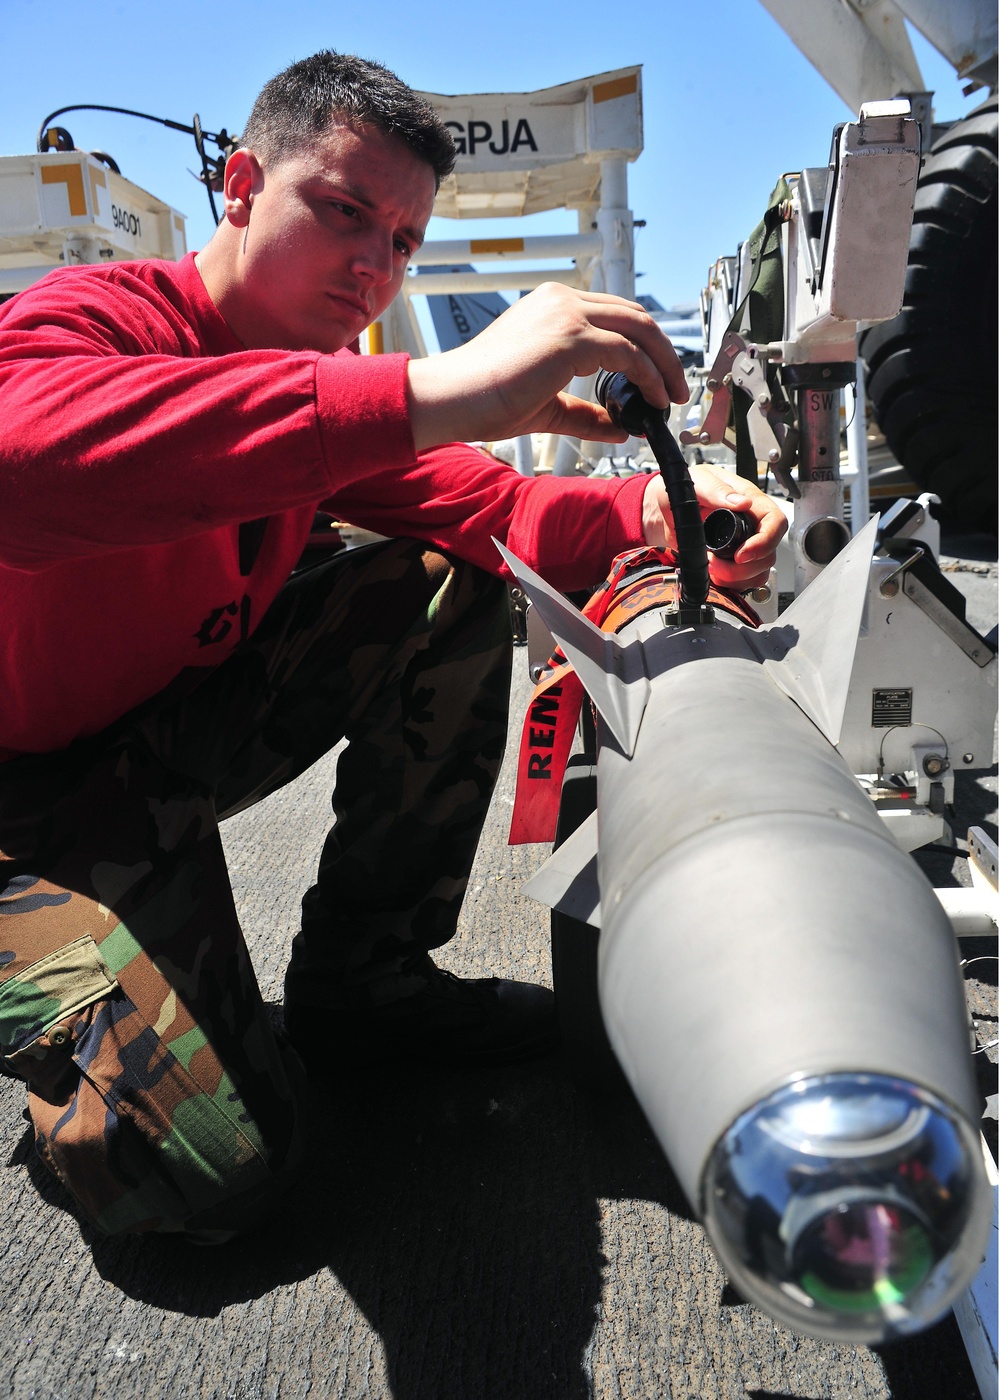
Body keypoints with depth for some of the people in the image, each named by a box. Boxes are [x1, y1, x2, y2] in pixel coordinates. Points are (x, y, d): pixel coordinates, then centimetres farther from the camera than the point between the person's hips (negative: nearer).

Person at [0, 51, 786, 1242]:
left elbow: (488, 505, -9)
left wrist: (649, 512, -31)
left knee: (452, 589, -10)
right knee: (210, 1169, -21)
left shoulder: (329, 384, 2)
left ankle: (360, 981, 1)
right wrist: (429, 393, -53)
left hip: (190, 718, 7)